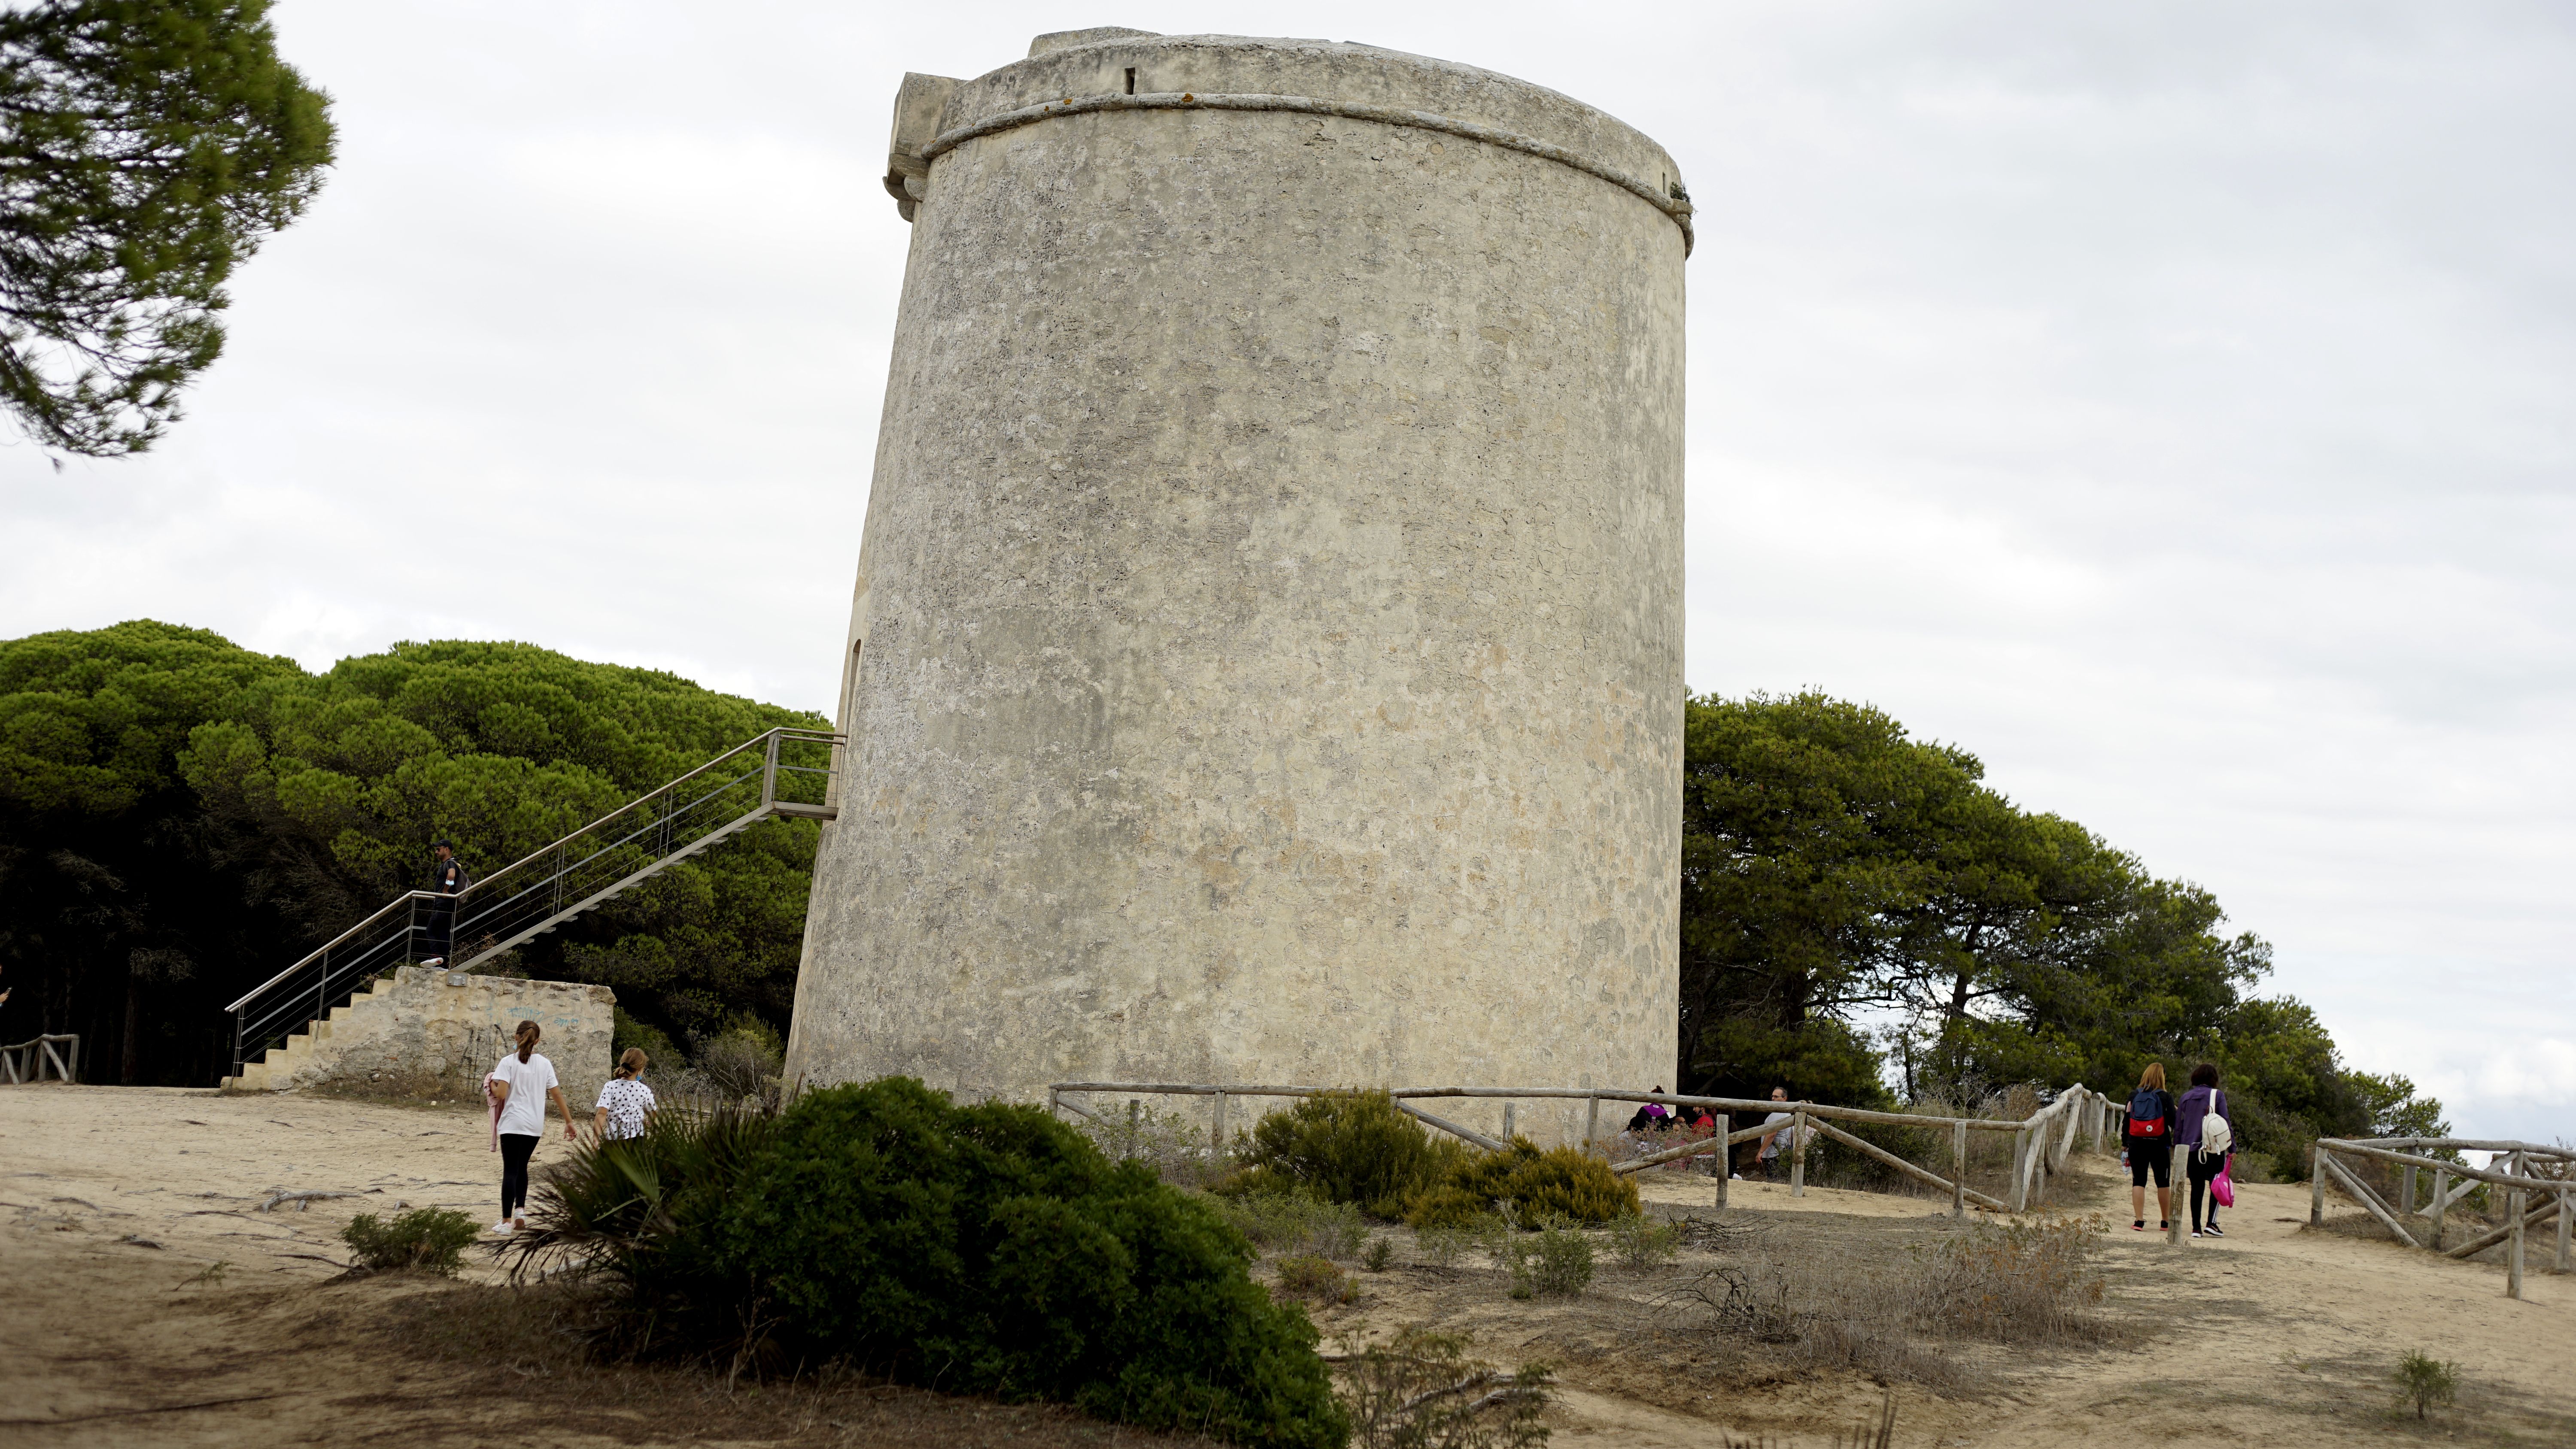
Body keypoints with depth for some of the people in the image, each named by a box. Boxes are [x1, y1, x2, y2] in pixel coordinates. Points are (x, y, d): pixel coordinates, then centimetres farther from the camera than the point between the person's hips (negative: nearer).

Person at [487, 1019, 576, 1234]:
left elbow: (501, 1094, -16)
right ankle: (520, 1211, 6)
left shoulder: (508, 1062, -7)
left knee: (510, 1170, -2)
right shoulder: (545, 1064, 4)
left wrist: (491, 1085, 7)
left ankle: (506, 1221, -3)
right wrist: (569, 1122, 12)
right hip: (535, 1125, 4)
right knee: (521, 1168, 19)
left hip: (513, 1123, -4)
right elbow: (557, 1095, 6)